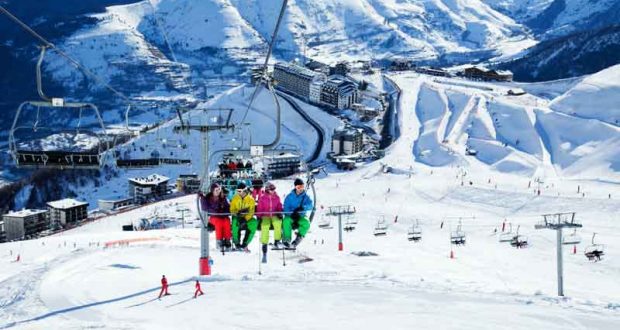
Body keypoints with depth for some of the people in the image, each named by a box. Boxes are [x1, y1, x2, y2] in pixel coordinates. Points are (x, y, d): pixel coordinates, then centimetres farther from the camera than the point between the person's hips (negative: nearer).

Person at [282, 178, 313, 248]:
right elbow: (286, 207, -6)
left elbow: (310, 205, -11)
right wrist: (292, 214, -24)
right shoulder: (290, 196, 3)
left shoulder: (306, 197, 5)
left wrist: (302, 208, -31)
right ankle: (286, 240, -30)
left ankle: (298, 238, -20)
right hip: (290, 216, -1)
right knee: (286, 221, -35)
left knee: (306, 223, -31)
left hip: (300, 216, 1)